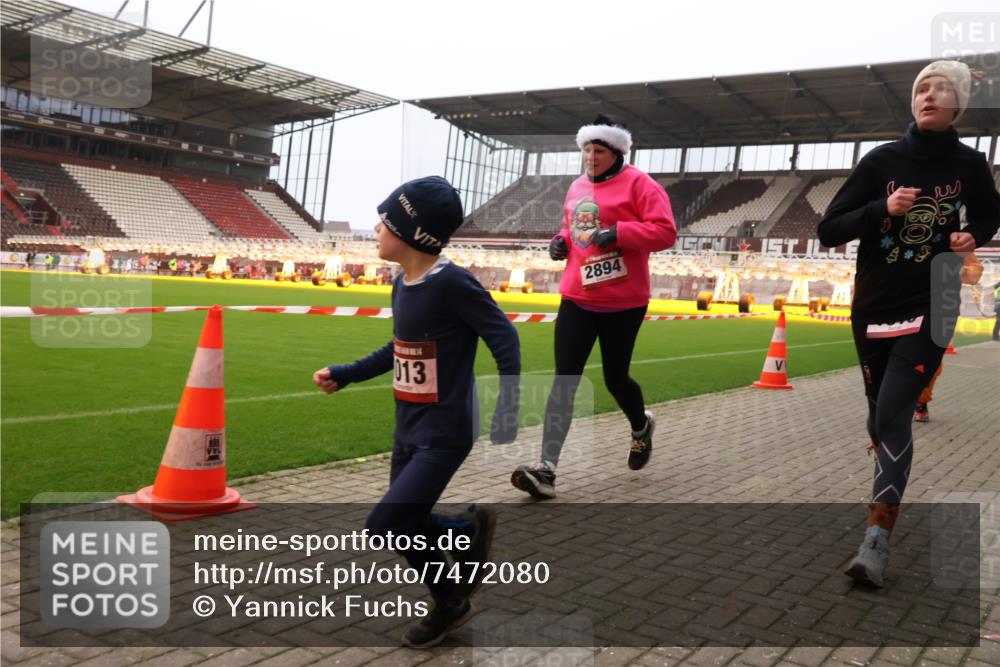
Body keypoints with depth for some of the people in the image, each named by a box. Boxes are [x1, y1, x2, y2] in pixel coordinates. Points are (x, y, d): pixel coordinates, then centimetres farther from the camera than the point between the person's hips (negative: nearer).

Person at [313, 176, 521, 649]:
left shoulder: (451, 282, -21)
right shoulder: (402, 284, 4)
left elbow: (504, 339, -18)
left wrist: (507, 413, -22)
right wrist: (343, 375, 16)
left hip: (443, 435, -8)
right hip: (408, 429, 8)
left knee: (385, 527, -10)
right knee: (405, 528, 12)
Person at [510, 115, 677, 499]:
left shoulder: (637, 183, -6)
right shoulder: (577, 188, 14)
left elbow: (665, 232, -14)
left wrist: (617, 232, -22)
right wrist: (561, 241, 8)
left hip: (622, 303, -5)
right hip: (577, 299, 5)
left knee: (615, 378, 9)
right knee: (563, 382, -6)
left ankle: (641, 427, 45)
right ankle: (546, 469, -8)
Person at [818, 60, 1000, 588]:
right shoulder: (882, 160, -4)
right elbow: (829, 231, -7)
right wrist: (883, 208, -22)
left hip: (930, 307, -2)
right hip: (872, 307, 2)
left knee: (893, 414, -15)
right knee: (881, 409, 15)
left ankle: (876, 544, -14)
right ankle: (886, 463, 49)